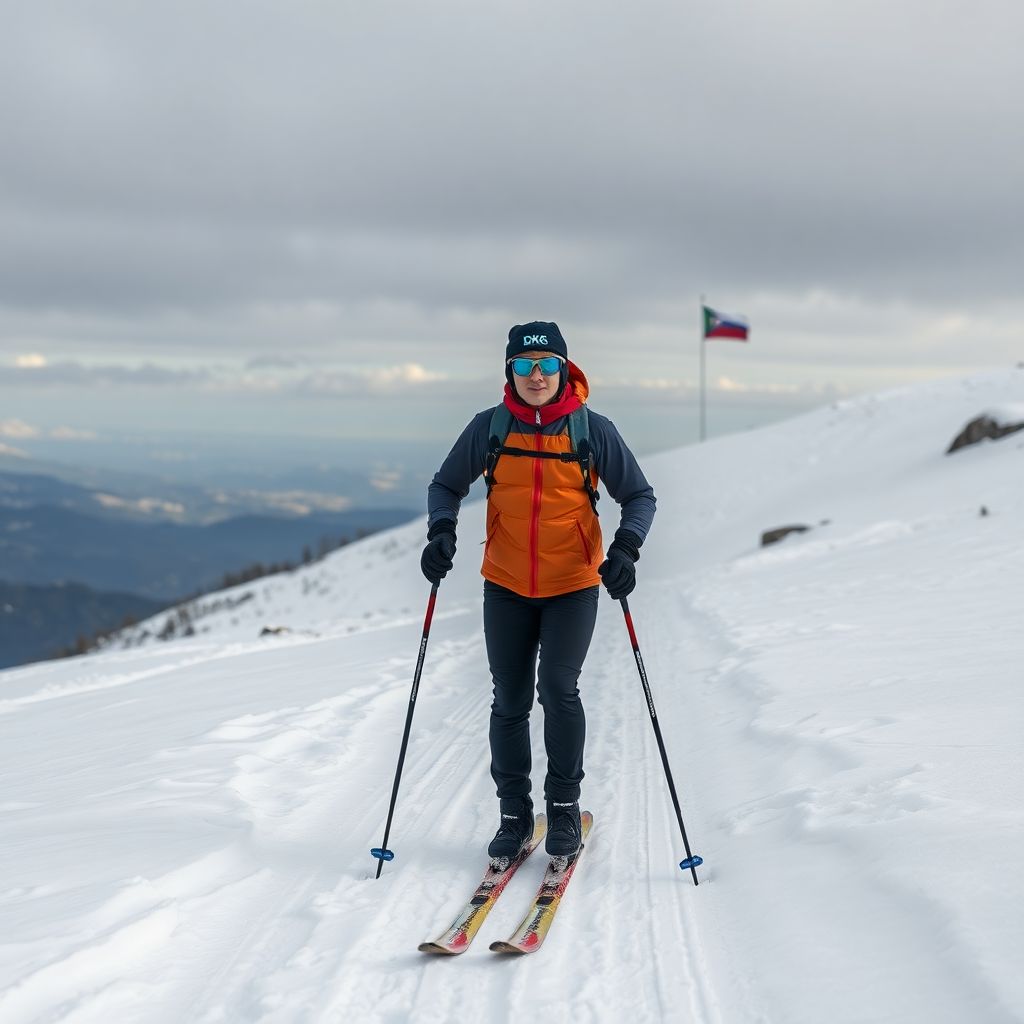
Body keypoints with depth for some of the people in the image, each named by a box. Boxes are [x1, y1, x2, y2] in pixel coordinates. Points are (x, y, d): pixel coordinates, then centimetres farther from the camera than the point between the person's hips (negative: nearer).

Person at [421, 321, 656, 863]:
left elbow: (639, 496, 0)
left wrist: (625, 549, -17)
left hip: (573, 586, -2)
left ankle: (564, 807, 5)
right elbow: (446, 485, 9)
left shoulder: (592, 430, -7)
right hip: (506, 586, 2)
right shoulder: (489, 427, -3)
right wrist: (441, 532, -10)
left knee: (558, 690, -14)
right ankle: (514, 813, 20)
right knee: (509, 702, 7)